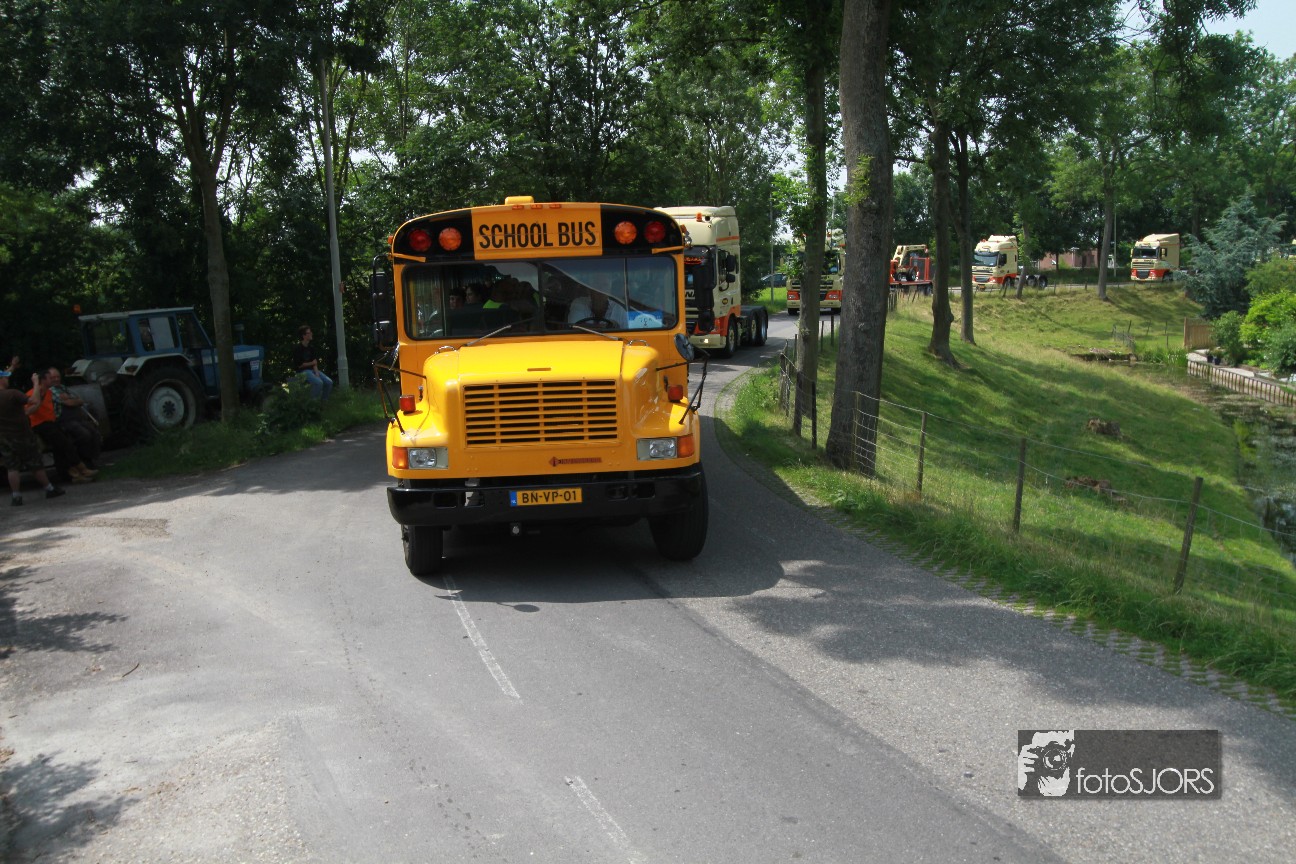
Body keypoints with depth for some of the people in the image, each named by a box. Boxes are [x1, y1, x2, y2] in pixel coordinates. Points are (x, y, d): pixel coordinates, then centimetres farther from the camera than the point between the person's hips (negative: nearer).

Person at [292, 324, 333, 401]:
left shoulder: (310, 348, 11)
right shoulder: (297, 348, -9)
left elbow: (315, 363, 6)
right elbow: (298, 365, -11)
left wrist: (316, 373, -11)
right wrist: (311, 363, -2)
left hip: (312, 370, 7)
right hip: (302, 371, -7)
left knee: (329, 382, -11)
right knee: (318, 382, -31)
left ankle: (323, 401, -1)